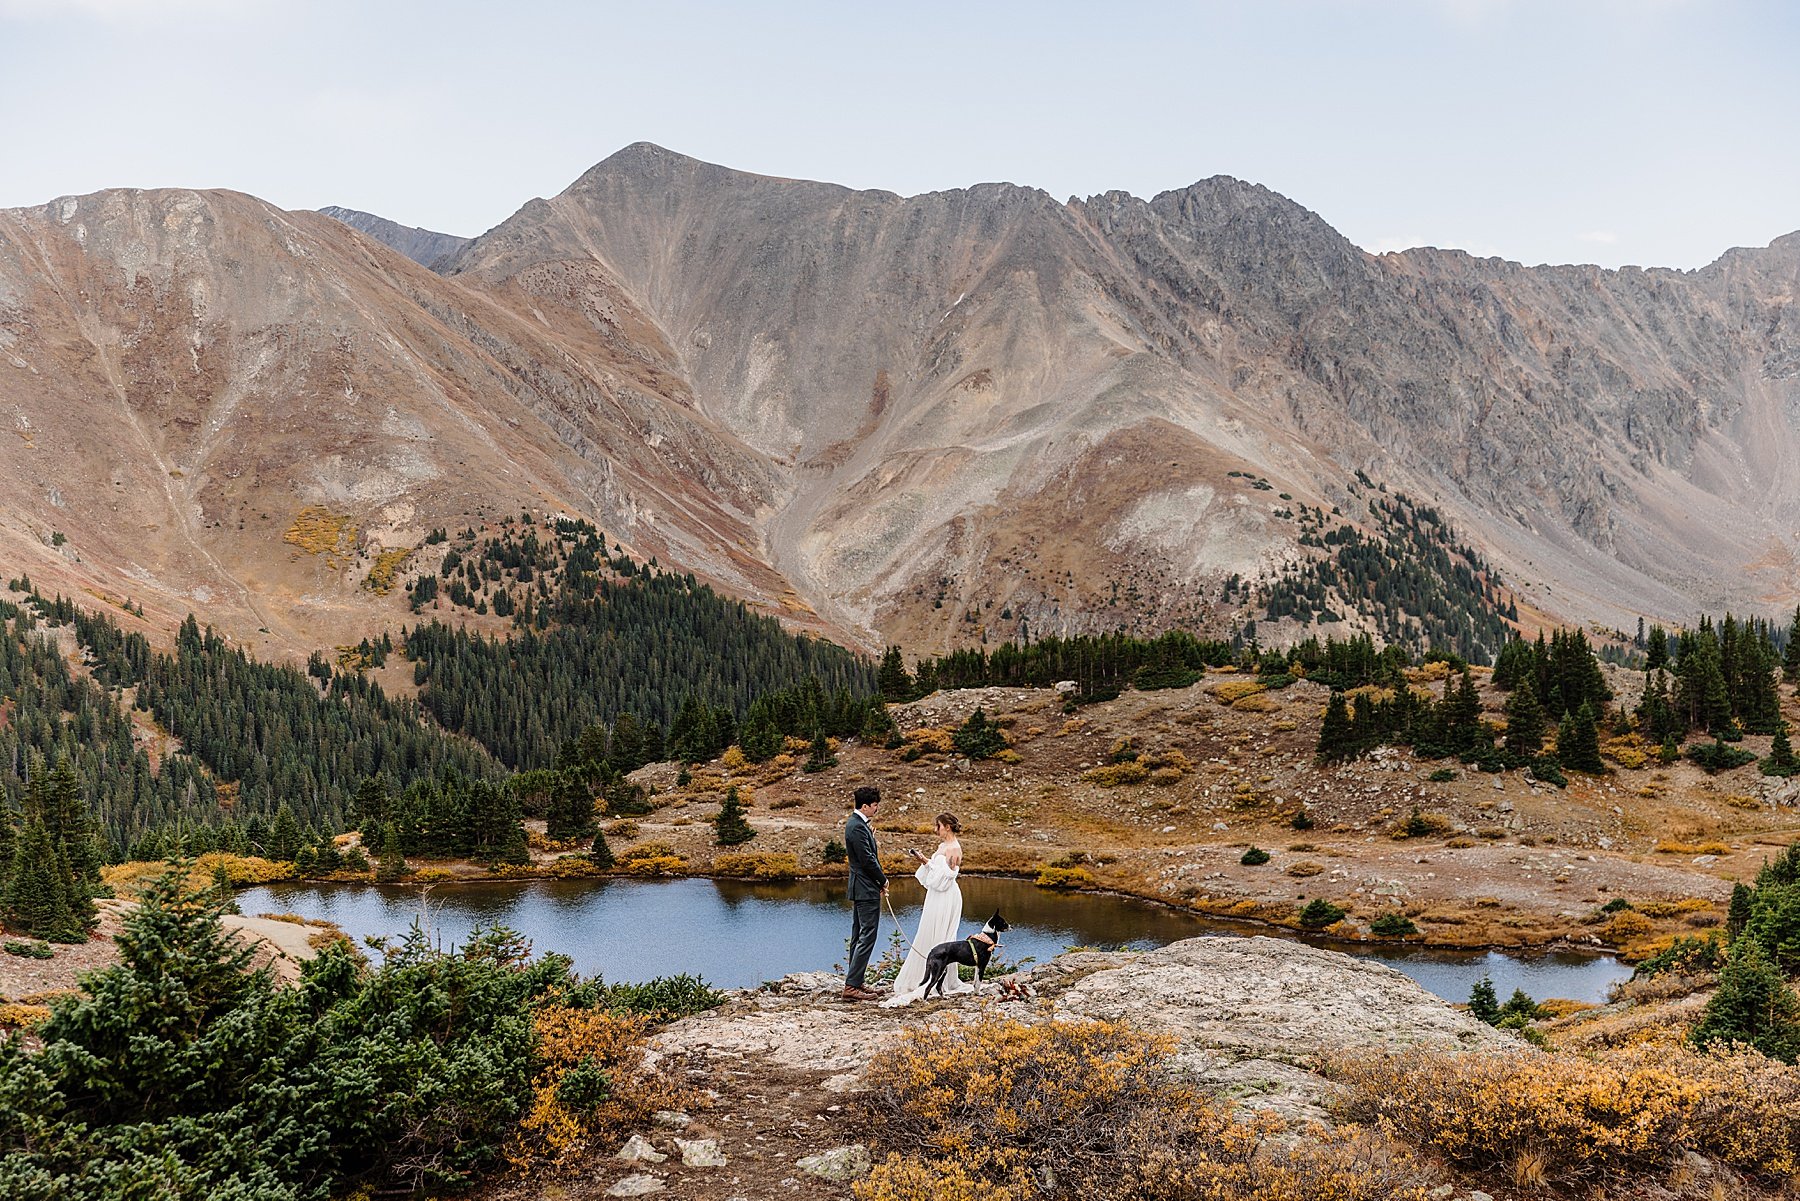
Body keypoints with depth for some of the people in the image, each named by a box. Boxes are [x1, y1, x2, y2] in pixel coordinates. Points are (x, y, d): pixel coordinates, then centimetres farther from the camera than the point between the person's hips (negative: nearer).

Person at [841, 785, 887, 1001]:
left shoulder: (855, 823, 14)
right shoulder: (858, 827, -19)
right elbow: (868, 859, -19)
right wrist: (883, 880, -6)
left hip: (859, 889, 11)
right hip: (867, 890, -11)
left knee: (858, 937, 13)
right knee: (867, 937, -9)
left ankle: (855, 983, 17)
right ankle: (851, 986, -11)